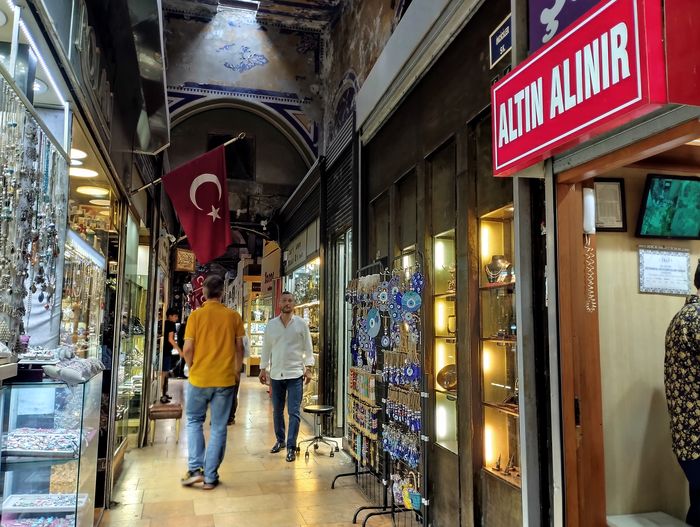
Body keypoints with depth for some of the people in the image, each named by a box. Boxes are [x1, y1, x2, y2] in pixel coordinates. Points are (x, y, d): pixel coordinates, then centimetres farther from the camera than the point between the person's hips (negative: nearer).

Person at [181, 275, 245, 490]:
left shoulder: (196, 315, -5)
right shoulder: (233, 316, -1)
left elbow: (188, 348, -7)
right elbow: (239, 348, 2)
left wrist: (192, 367, 11)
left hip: (199, 377, 0)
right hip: (225, 379, 1)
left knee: (194, 421, 19)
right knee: (218, 427, 9)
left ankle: (195, 469, 10)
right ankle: (210, 477, 14)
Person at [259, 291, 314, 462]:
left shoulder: (301, 323, -1)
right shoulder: (271, 325, 6)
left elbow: (308, 348, 1)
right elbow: (266, 348, 11)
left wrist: (308, 368, -6)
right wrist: (263, 368, 8)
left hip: (295, 374, -3)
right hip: (276, 374, 3)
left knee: (294, 412, -4)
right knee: (277, 411, 14)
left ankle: (291, 447, 3)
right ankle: (280, 440, 31)